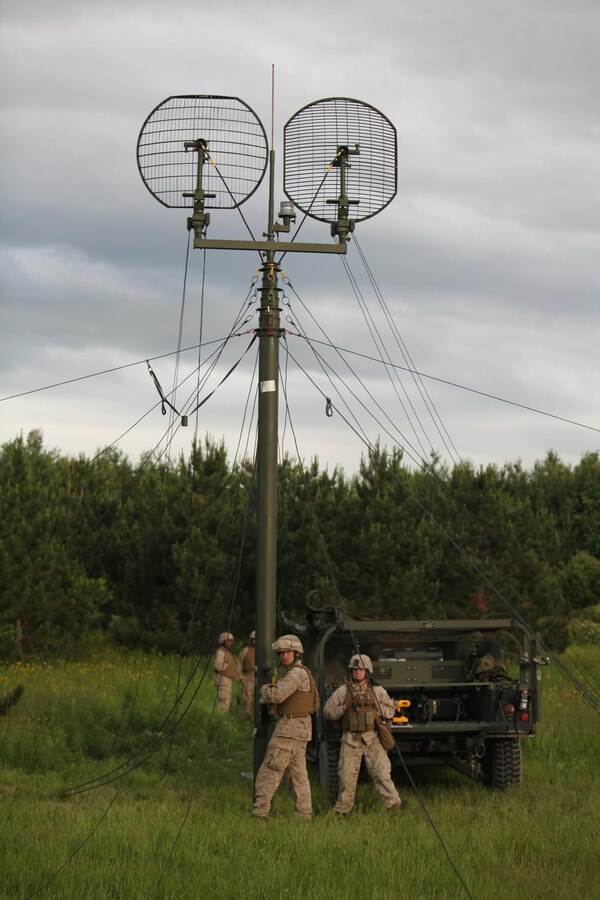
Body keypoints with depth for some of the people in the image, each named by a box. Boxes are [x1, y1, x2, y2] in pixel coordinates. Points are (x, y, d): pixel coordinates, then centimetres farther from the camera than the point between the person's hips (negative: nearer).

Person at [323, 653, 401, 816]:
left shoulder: (377, 690, 6)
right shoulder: (343, 690, 4)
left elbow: (390, 711, 10)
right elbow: (327, 711, 5)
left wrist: (376, 706, -7)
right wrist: (344, 707, -11)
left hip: (372, 739, 0)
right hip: (350, 739, 0)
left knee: (381, 773, -8)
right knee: (347, 777, 0)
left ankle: (394, 806, -1)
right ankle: (341, 811, 12)